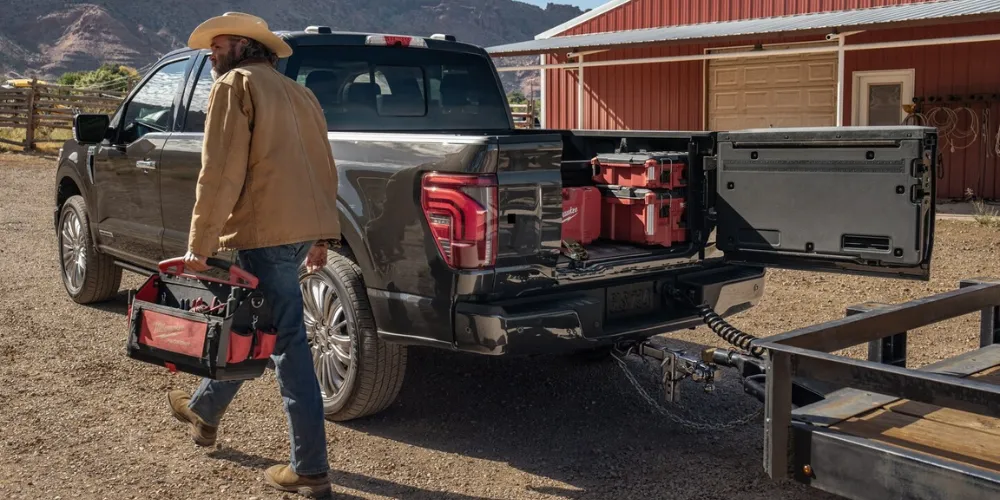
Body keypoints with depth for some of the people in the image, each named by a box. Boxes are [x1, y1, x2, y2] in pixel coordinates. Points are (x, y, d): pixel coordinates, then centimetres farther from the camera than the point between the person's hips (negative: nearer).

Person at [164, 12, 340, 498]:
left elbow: (219, 173, -13)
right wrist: (321, 236, 23)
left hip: (265, 232, -8)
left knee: (287, 341, -5)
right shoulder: (298, 92, 21)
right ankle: (204, 410, 46)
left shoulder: (234, 84, -3)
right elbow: (324, 167, 20)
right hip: (305, 228, 8)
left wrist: (198, 245, -12)